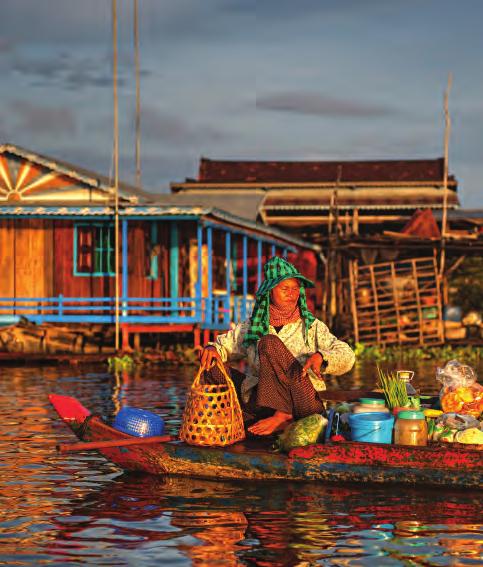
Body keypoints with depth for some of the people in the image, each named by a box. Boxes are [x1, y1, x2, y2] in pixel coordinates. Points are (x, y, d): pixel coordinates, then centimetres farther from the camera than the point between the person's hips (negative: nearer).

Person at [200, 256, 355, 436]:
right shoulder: (250, 328, 16)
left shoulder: (312, 327, 9)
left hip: (301, 404, -4)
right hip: (262, 405, 4)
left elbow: (346, 356, -1)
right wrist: (212, 349, -5)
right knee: (214, 367, -9)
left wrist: (320, 357, -23)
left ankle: (281, 416, -28)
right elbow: (224, 345, 21)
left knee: (269, 343, -18)